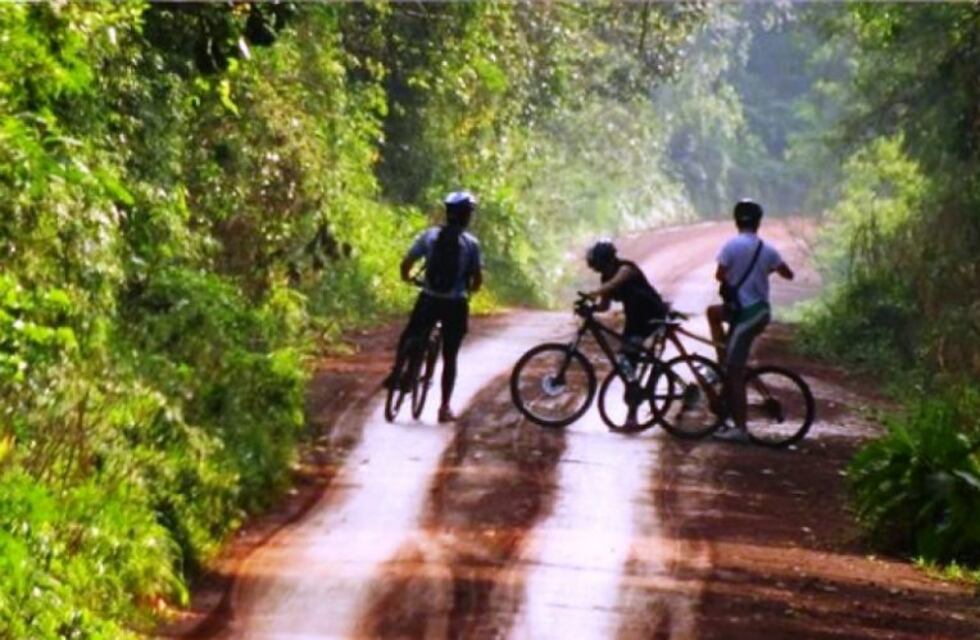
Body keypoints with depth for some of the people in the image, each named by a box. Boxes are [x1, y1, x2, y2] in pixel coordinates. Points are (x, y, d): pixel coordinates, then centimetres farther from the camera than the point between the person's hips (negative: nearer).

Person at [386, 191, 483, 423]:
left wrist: (407, 277, 20)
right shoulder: (471, 243, -5)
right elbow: (478, 279, -5)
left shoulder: (429, 236, -2)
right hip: (456, 304, -1)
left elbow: (406, 263, -3)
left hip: (429, 300, 1)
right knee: (450, 358, 8)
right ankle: (445, 408, 6)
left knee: (408, 337, 28)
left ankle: (397, 373, 18)